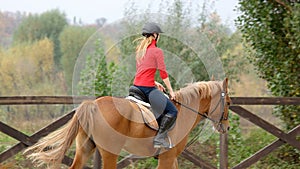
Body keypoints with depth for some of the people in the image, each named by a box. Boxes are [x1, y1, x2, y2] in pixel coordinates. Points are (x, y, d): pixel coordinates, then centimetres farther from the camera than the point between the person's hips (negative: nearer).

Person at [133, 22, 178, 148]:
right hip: (148, 89, -9)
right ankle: (159, 138, -9)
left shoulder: (140, 50, 14)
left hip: (137, 85, 9)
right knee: (172, 111, -6)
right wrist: (170, 91, 0)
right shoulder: (157, 51, -10)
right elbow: (163, 73, -8)